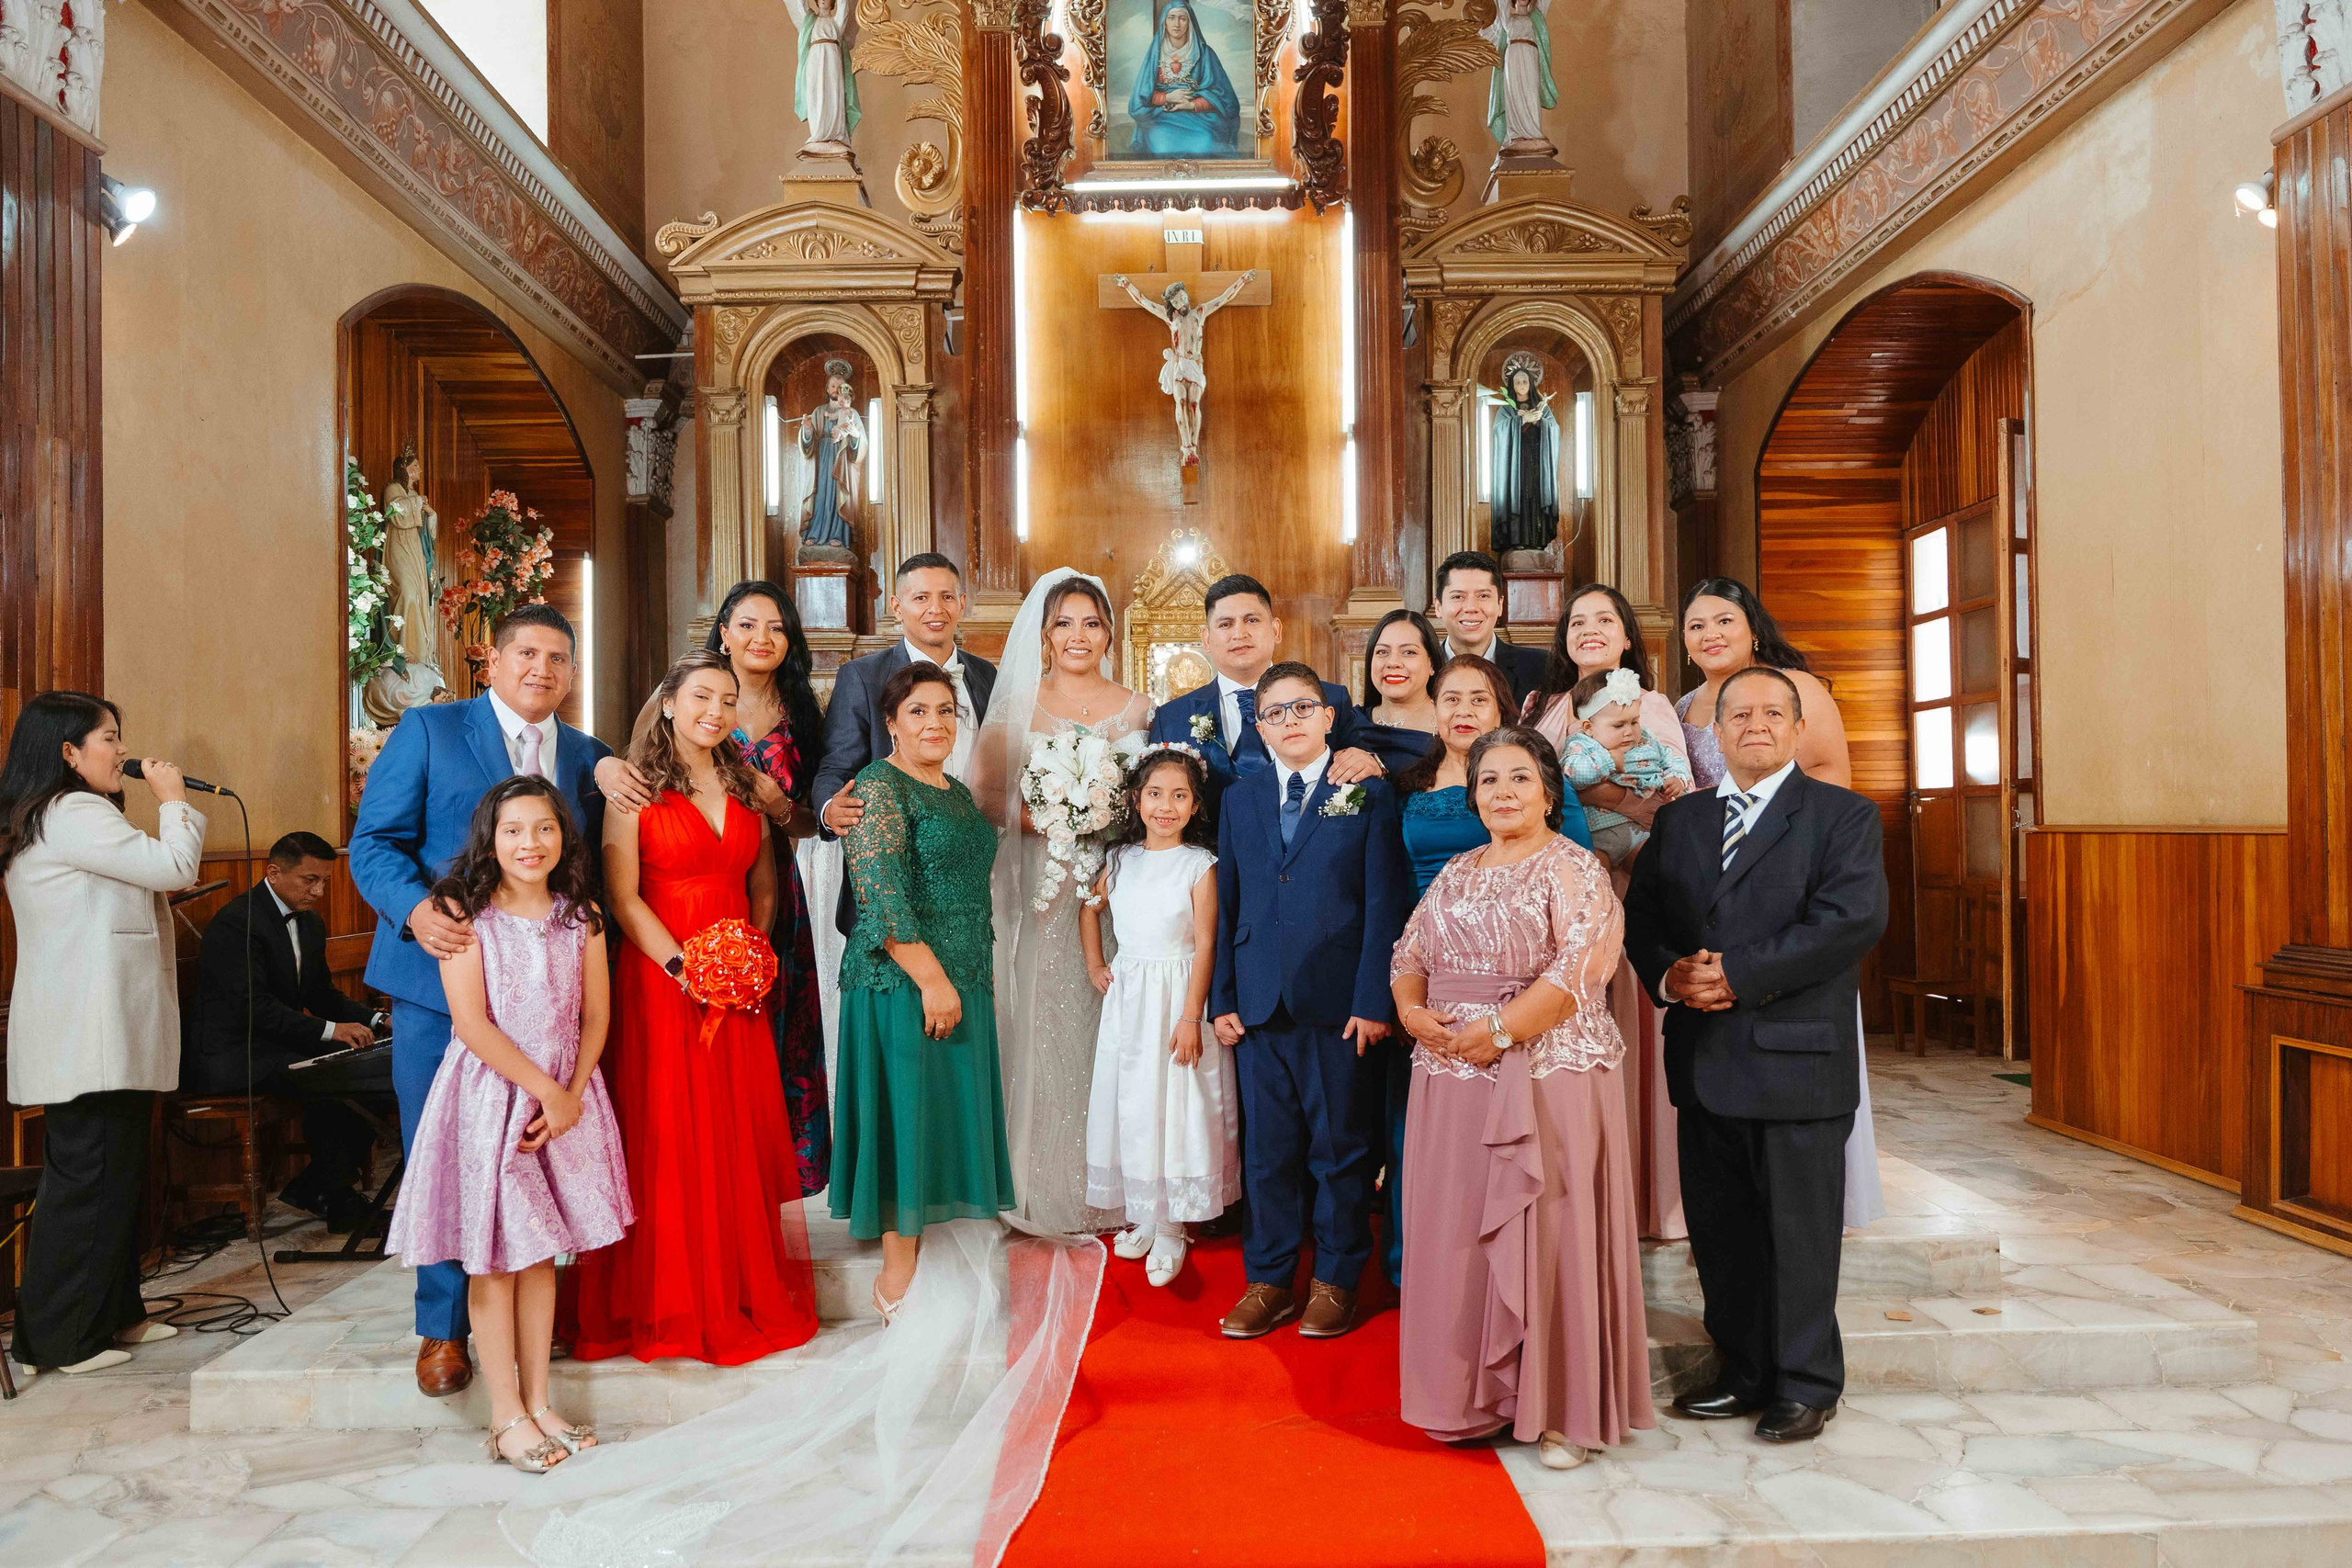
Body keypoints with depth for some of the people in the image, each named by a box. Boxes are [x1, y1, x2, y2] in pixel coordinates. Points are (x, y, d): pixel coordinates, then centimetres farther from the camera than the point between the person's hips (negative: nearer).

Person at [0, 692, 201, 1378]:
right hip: (91, 1035, -11)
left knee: (115, 1173, 14)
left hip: (102, 1033, 11)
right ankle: (58, 1339, 1)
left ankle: (114, 1314, 22)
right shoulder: (73, 814, -12)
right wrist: (173, 799, -1)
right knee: (86, 1178, -6)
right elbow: (174, 866, -16)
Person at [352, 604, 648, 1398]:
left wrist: (608, 768, -6)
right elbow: (374, 842, -3)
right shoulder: (427, 730, 2)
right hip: (442, 977, -3)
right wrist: (415, 908, -22)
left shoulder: (584, 754, 13)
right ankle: (442, 1327, 18)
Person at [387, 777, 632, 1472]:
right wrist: (544, 1089, -13)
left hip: (563, 1099, 4)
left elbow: (596, 1015, 2)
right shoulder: (463, 913, -8)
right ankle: (507, 1416, 13)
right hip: (488, 1093, -3)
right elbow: (472, 1023, -13)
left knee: (541, 1253, 11)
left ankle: (538, 1403, 21)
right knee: (493, 1256, 2)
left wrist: (570, 1096, -9)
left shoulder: (580, 916, 4)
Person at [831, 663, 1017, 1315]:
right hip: (903, 981, -8)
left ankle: (917, 1251, 22)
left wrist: (981, 977, 19)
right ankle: (897, 1277, 7)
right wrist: (931, 977, -22)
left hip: (961, 981, 8)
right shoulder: (878, 786, -10)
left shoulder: (956, 791, 16)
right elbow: (882, 895, -19)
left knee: (944, 1112, 12)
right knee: (907, 1111, -3)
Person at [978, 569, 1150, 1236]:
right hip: (1043, 889, -1)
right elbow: (986, 796, -2)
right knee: (1047, 1027, 0)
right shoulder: (1018, 706, 4)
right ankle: (1049, 1191, 12)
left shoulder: (1138, 708, 10)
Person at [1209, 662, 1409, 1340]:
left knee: (1341, 1147, 7)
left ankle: (1337, 1280, 22)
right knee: (1267, 1149, 10)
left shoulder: (1367, 795, 1)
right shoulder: (1240, 800, 12)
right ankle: (1269, 1281, 23)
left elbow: (1383, 904, -4)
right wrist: (1222, 999, 5)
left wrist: (1373, 1000, -10)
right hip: (1260, 1003, 3)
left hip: (1339, 1004, -3)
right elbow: (1227, 903, 11)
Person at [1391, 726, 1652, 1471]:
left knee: (1541, 1237, 0)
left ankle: (1556, 1408, 14)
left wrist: (1498, 1031, -19)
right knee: (1459, 1234, 9)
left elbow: (1576, 970, -16)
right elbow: (1409, 955, 16)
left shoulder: (1573, 870, -5)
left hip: (1545, 1081, -6)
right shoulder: (1455, 874, 15)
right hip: (1450, 1085, 6)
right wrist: (1412, 1012, -4)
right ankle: (1472, 1392, 23)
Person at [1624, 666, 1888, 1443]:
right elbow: (1640, 914, 11)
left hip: (1797, 1060, -5)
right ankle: (1745, 1372, 27)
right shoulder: (1679, 819, 15)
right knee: (1720, 1228, 12)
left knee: (1799, 1229, 4)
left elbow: (1853, 918, -15)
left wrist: (1738, 974, -19)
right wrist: (1668, 975, -11)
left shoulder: (1843, 816, -1)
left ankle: (1806, 1385, 20)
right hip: (1705, 1060, 5)